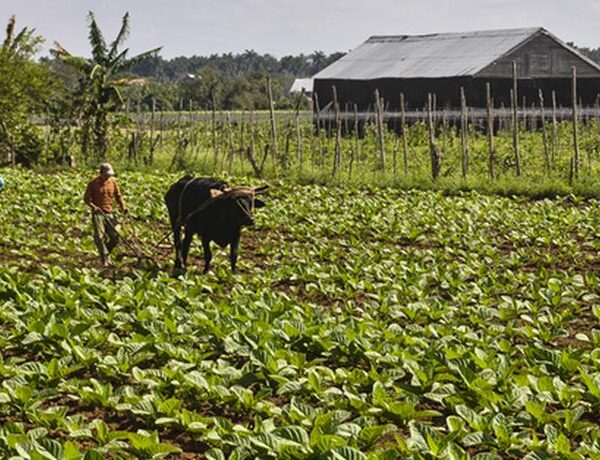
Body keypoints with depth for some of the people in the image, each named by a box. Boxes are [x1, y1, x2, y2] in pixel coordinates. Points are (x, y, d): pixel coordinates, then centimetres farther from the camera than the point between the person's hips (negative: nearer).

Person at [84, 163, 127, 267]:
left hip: (109, 213, 4)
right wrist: (93, 206, -21)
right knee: (100, 236, -14)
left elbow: (118, 195, 15)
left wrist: (123, 206, -1)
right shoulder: (93, 183, -6)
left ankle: (106, 254, 24)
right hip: (98, 213, -4)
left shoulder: (112, 182, 5)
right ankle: (104, 259, -4)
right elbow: (86, 198, -3)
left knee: (114, 237, 1)